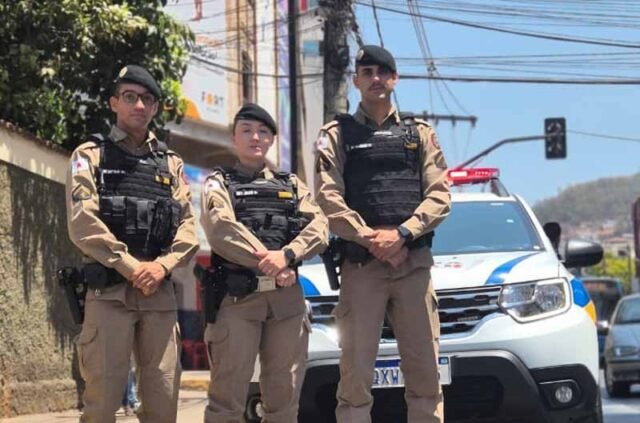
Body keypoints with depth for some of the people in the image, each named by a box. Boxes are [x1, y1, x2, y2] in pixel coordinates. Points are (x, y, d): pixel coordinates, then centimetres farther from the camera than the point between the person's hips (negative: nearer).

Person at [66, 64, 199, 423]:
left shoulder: (171, 164, 17)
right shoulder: (91, 156, 5)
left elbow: (188, 226, 7)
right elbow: (83, 223, -8)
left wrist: (162, 265, -12)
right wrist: (131, 267, -14)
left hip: (160, 293, 4)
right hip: (109, 291, -4)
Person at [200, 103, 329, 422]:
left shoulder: (292, 185, 18)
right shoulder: (219, 183, 9)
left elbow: (319, 227, 1)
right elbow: (222, 229, -10)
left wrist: (286, 255, -17)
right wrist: (267, 262, -16)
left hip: (287, 298, 4)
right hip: (237, 297, -3)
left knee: (284, 395, 6)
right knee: (227, 394, -4)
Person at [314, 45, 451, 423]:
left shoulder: (420, 133, 14)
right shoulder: (337, 135, 9)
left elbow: (439, 196, 3)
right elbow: (328, 199, -4)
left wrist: (402, 234, -12)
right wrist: (372, 239, -15)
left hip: (414, 261, 2)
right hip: (360, 264, -1)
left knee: (424, 369, 3)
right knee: (356, 371, -1)